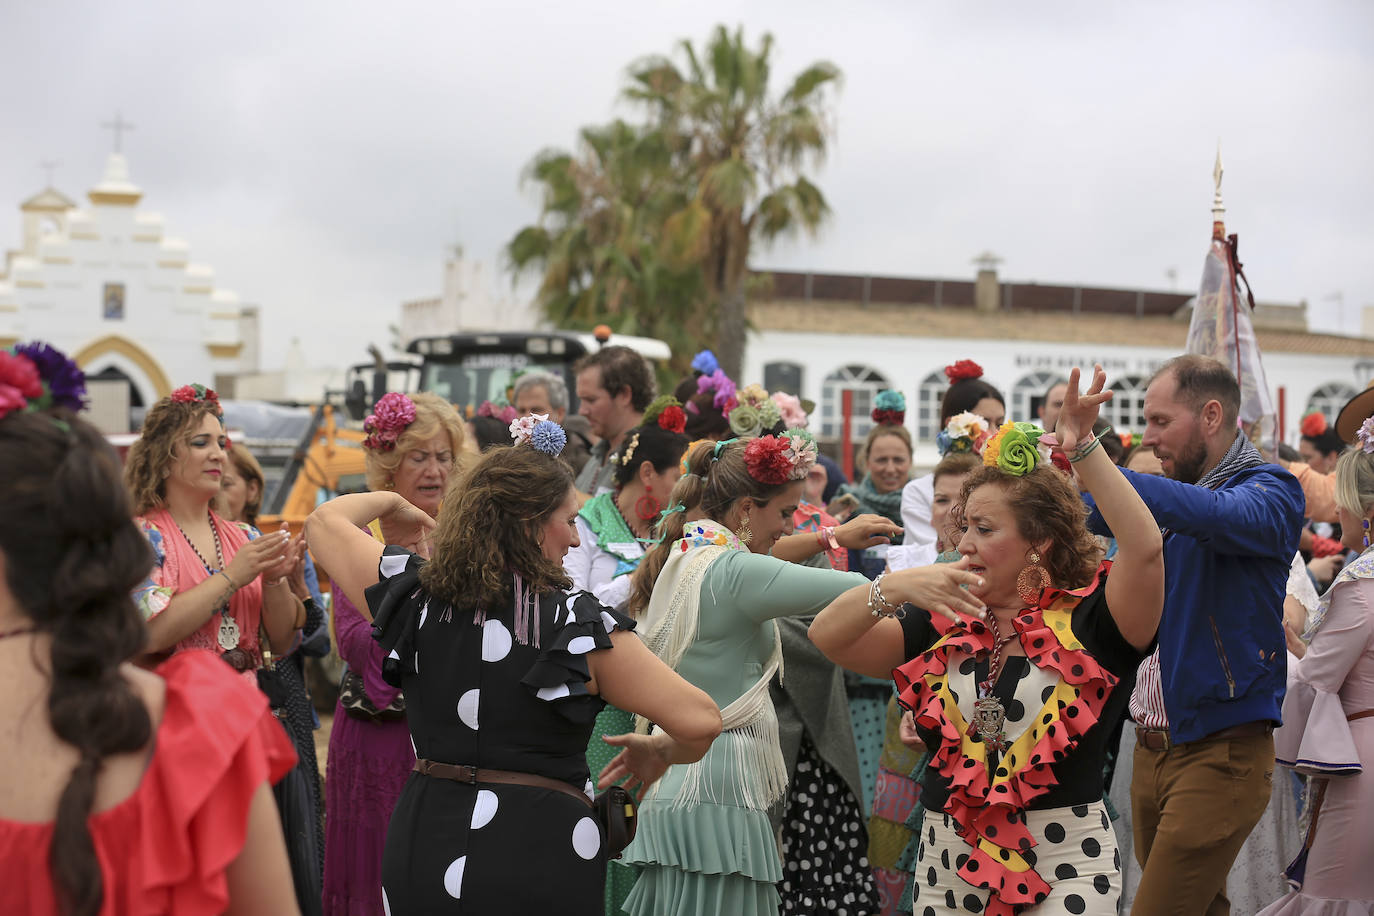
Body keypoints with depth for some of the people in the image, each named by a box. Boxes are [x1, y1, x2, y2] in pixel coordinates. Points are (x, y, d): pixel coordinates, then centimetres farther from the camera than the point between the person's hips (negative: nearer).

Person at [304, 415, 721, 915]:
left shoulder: (415, 598, -2)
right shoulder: (580, 626, -13)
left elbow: (325, 522, 16)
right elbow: (700, 720, -17)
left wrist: (389, 502, 34)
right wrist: (657, 753, 4)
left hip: (425, 841, 4)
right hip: (538, 855, -4)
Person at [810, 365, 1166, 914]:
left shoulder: (1087, 621, -4)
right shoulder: (944, 627, 9)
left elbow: (1145, 547, -22)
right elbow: (828, 636, 3)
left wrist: (1084, 450, -25)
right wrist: (894, 588, -14)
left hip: (1065, 867, -4)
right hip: (946, 863, 5)